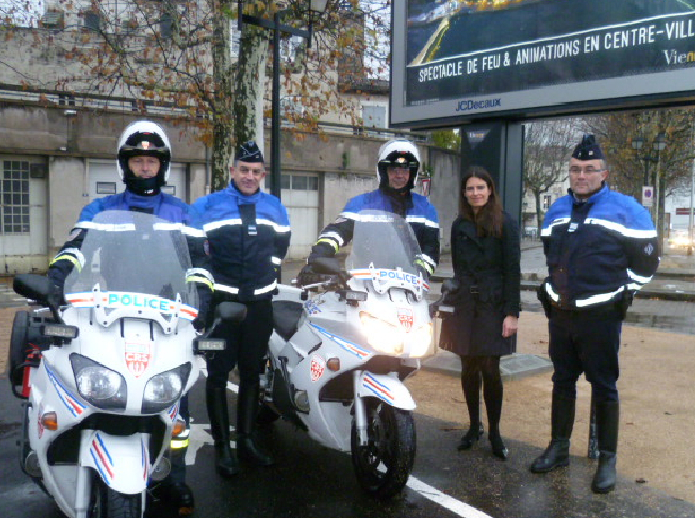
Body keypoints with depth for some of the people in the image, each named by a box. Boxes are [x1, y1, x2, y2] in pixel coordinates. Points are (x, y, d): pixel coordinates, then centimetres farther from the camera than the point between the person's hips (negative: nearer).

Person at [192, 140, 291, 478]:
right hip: (220, 301, -3)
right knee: (218, 374, 0)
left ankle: (246, 440, 23)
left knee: (251, 373, 11)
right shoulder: (208, 206, -1)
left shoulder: (274, 208, 10)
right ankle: (222, 446, 9)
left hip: (260, 301, 4)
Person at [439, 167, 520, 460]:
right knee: (468, 368, 8)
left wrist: (512, 312, -12)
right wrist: (453, 300, 8)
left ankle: (494, 432, 11)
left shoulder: (505, 224, -2)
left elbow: (512, 270, -6)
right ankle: (473, 427, 22)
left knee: (490, 369, -4)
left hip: (493, 306, -4)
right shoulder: (459, 227, 11)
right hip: (463, 305, 4)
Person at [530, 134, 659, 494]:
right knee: (562, 381, 14)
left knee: (604, 386, 4)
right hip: (560, 313, 6)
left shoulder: (625, 209, -7)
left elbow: (646, 258, -2)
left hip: (601, 315, -5)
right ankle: (559, 448, 26)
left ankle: (607, 459, 15)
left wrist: (623, 293, -2)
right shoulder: (557, 210, 11)